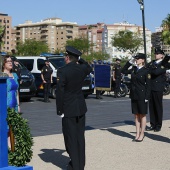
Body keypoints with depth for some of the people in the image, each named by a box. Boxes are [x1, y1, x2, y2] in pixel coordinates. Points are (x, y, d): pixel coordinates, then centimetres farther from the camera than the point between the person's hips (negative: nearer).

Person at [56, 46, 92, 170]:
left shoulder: (62, 71, -16)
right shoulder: (82, 68, 1)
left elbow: (59, 91, -16)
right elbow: (89, 68, 27)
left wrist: (60, 110, -9)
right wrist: (79, 60, 17)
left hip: (68, 109, -6)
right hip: (81, 108, 6)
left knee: (71, 137, 3)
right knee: (80, 136, 13)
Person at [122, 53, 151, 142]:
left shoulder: (146, 71, -8)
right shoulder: (133, 69, 7)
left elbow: (148, 85, -9)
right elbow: (124, 71, 14)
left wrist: (147, 97, -13)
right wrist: (129, 62, 3)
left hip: (142, 96, -5)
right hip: (134, 95, 6)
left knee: (142, 115, 5)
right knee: (136, 115, 10)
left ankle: (142, 134, 13)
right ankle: (137, 134, 18)